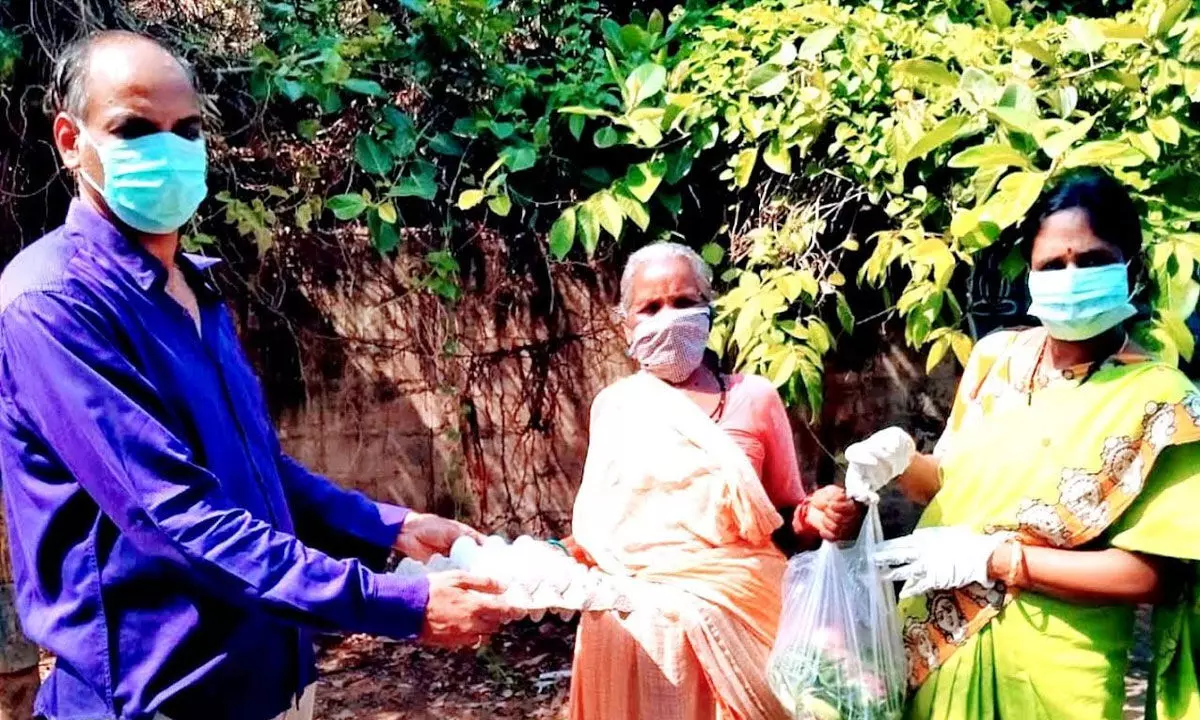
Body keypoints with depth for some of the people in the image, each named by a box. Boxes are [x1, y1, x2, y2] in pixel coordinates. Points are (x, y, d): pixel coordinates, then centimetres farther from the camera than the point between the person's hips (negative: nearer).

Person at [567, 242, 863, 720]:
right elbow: (592, 522, 13)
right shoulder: (612, 406, 7)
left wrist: (814, 517, -14)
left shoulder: (753, 397, 2)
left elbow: (786, 516, 6)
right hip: (633, 623, 2)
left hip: (738, 615, -1)